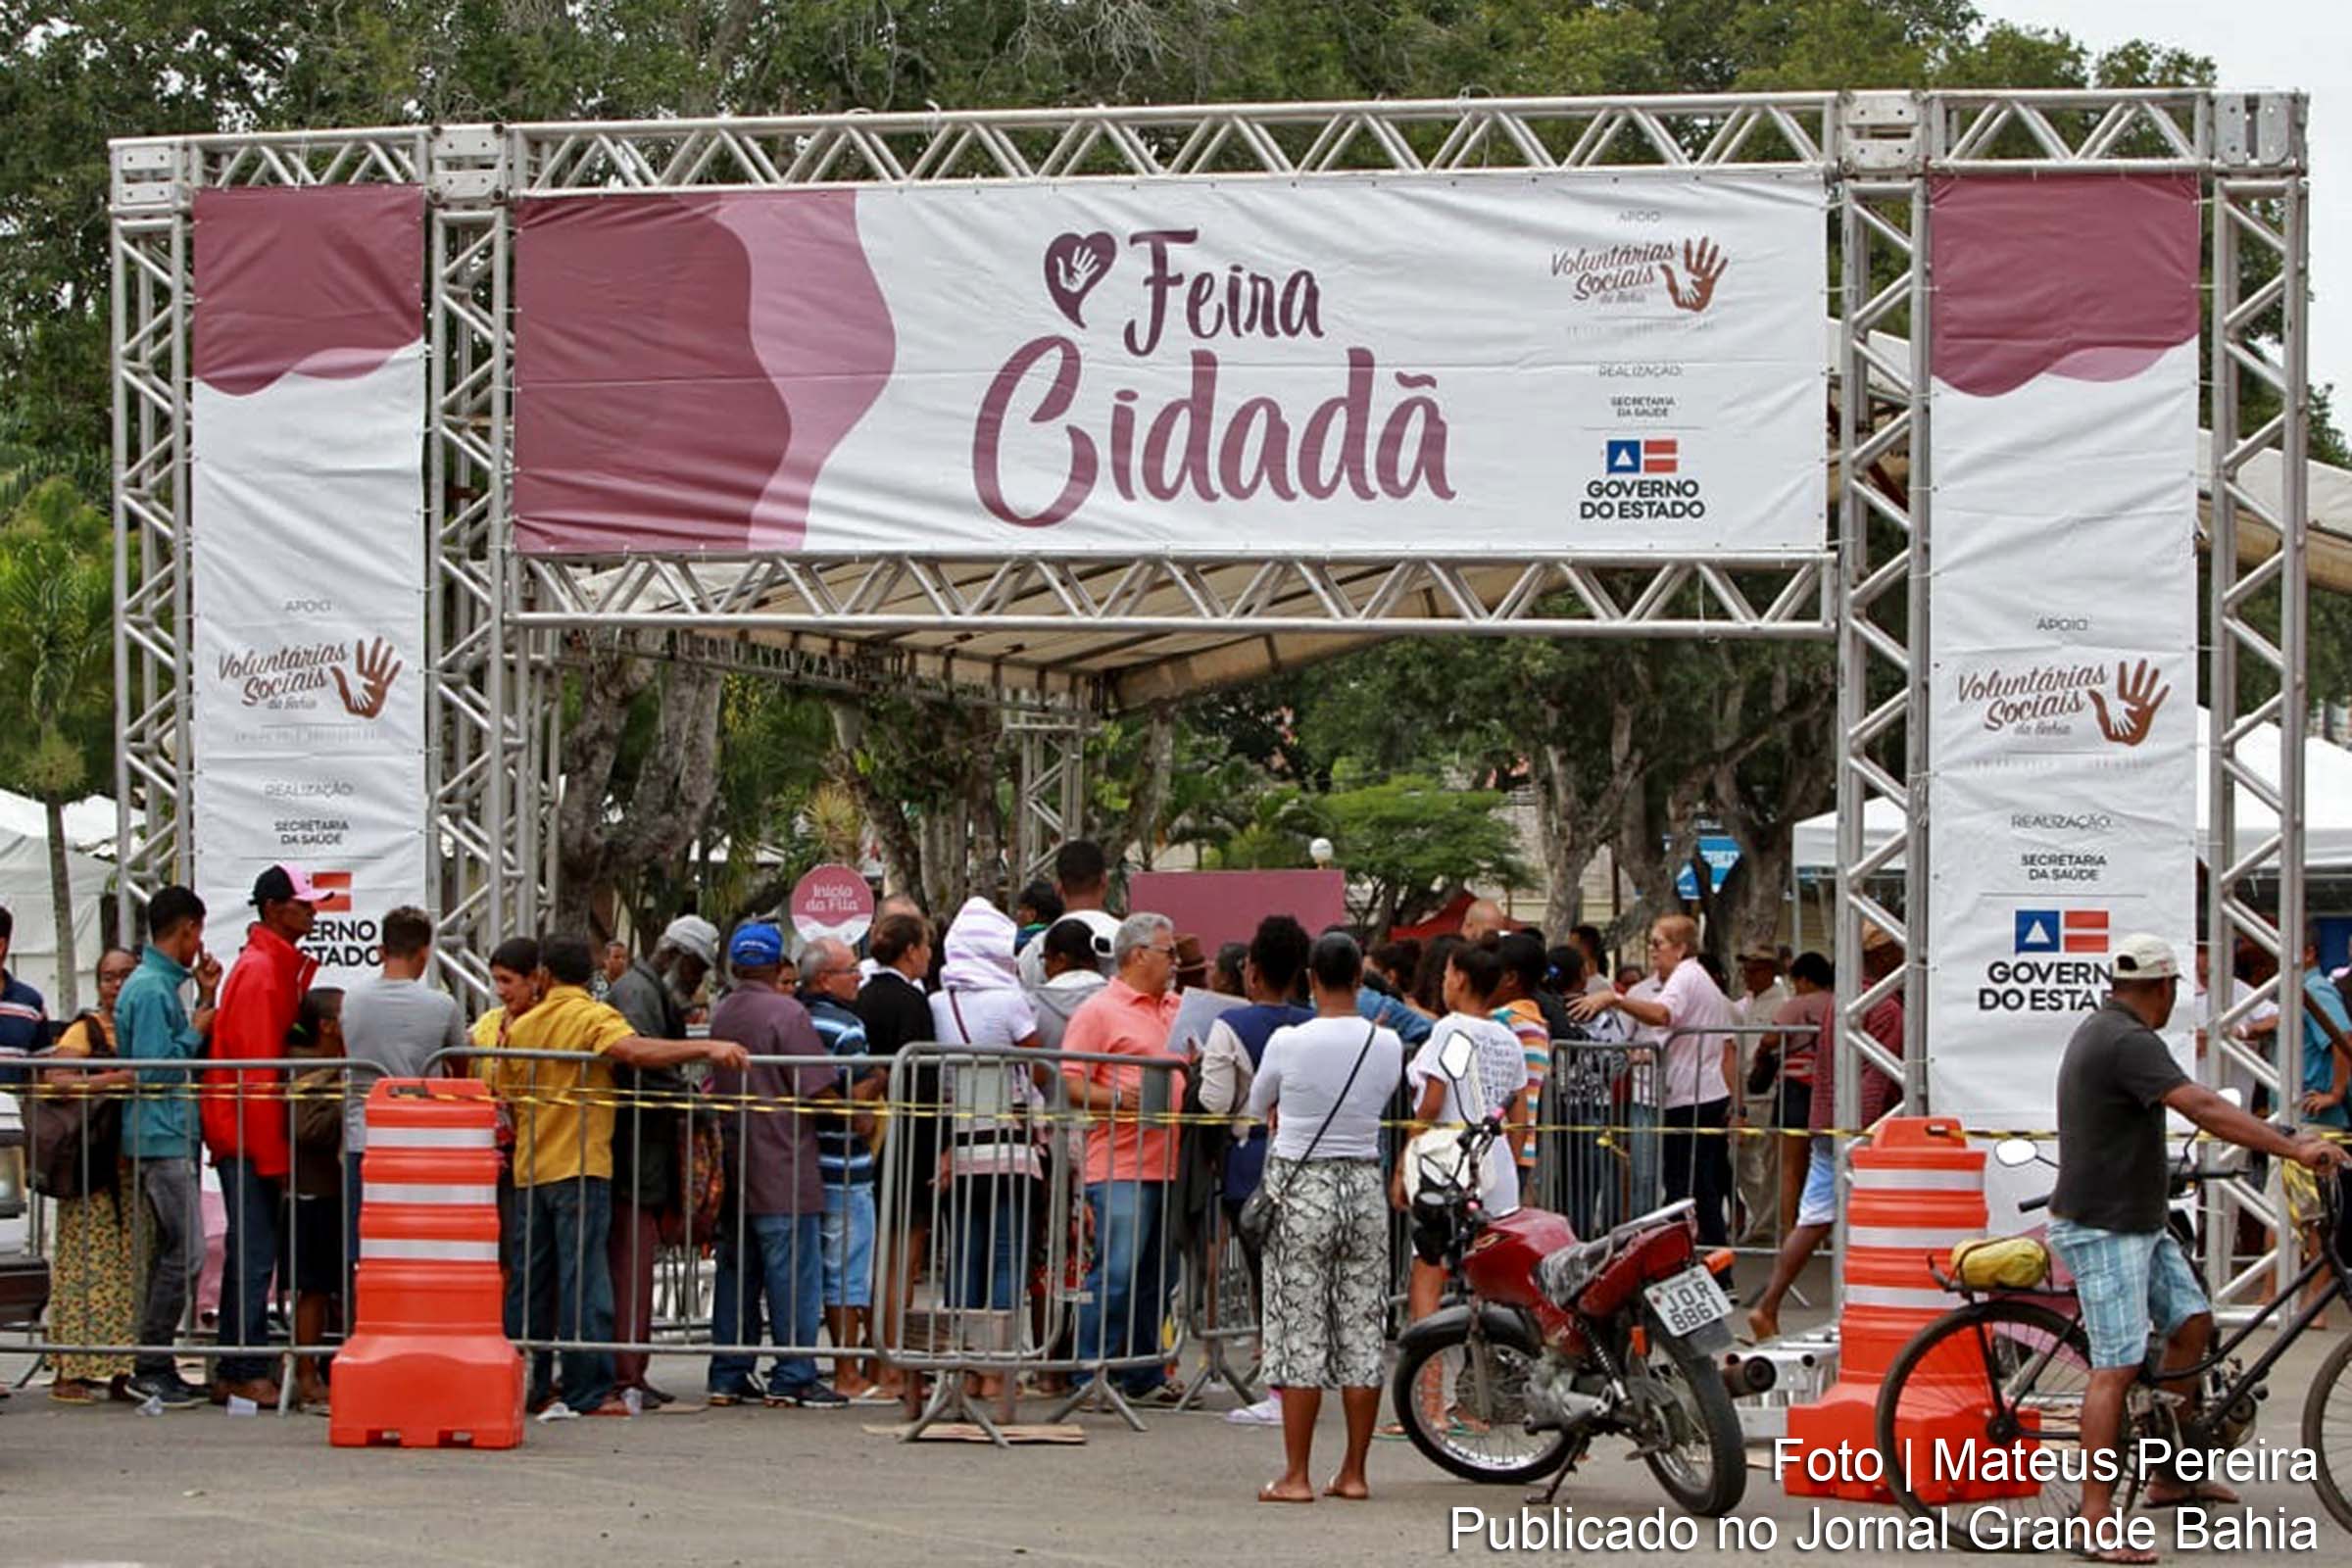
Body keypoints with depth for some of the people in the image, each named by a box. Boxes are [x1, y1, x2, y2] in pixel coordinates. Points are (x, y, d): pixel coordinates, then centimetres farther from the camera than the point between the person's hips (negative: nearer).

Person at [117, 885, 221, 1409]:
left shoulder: (164, 984, 16)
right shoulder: (151, 990, -15)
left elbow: (188, 1054, 17)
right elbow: (153, 1070, -20)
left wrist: (205, 1001, 11)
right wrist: (197, 1030, -10)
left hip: (169, 1136, 10)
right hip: (161, 1136, -10)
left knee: (171, 1252, 12)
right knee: (185, 1253, -9)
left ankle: (155, 1365, 16)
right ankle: (151, 1368, -5)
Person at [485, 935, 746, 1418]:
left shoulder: (521, 1027, 10)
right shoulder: (594, 1017, -7)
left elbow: (502, 1095, 15)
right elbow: (632, 1050, -27)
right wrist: (707, 1048, -31)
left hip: (529, 1170, 5)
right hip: (580, 1165, -5)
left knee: (530, 1278, 12)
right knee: (582, 1278, -5)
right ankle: (587, 1391, -7)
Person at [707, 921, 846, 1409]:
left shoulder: (720, 1014, 8)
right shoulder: (787, 1014, -12)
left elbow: (714, 1086, 14)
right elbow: (818, 1091, -14)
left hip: (730, 1167, 7)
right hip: (783, 1168, -7)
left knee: (734, 1270, 12)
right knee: (792, 1272, -3)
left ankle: (728, 1375, 14)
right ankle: (793, 1377, -3)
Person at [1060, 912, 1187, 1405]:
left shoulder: (1177, 1009, 18)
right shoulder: (1099, 1011, -5)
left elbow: (1191, 1070, 32)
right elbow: (1069, 1084, -10)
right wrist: (1114, 1099, -23)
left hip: (1167, 1164, 8)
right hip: (1120, 1166, -7)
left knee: (1154, 1277, 11)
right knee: (1116, 1272, -10)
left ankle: (1144, 1375, 17)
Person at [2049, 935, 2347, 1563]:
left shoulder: (2103, 1032, 13)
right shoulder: (2129, 1043, -22)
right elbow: (2204, 1108, -32)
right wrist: (2294, 1150, -35)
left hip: (2138, 1221, 11)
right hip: (2102, 1228, -11)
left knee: (2192, 1323, 13)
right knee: (2118, 1366, -12)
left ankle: (2170, 1478, 20)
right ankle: (2097, 1517, -11)